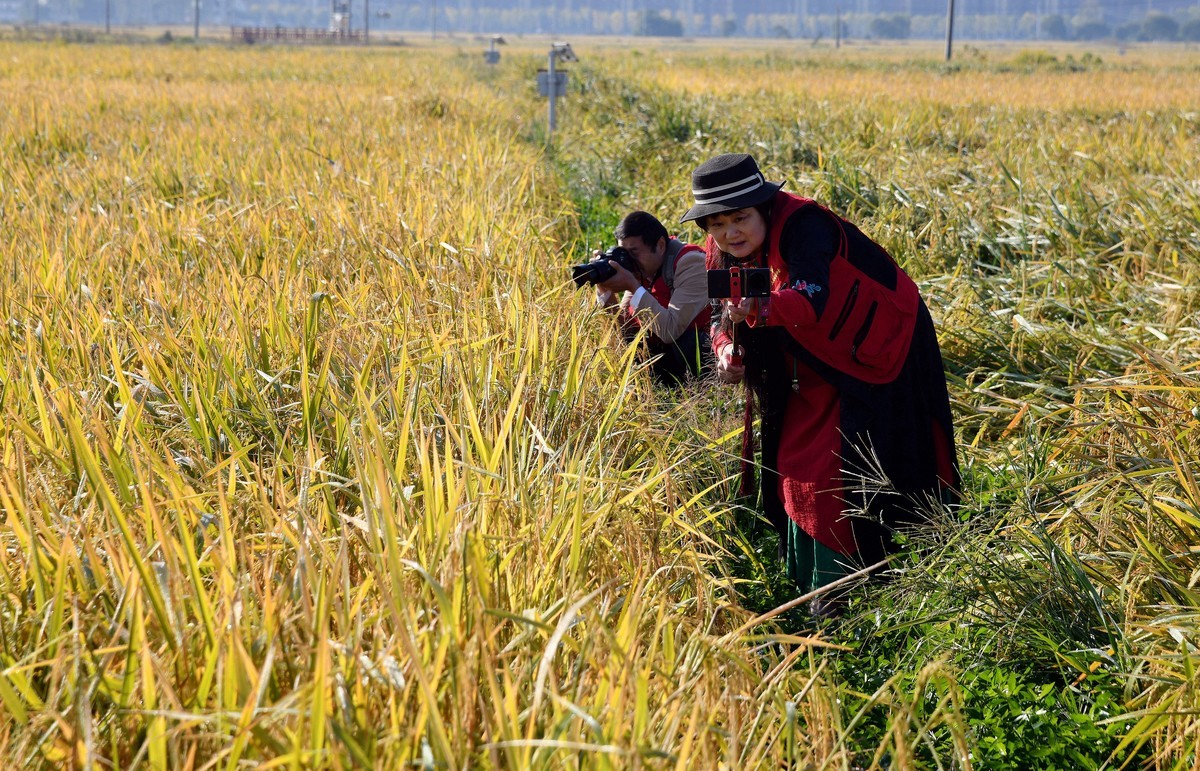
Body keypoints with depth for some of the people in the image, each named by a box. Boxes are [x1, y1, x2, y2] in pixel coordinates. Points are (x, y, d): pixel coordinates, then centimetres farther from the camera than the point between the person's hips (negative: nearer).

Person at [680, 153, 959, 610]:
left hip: (875, 353, -8)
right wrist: (728, 351, -20)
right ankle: (817, 584, 26)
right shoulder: (724, 253, -6)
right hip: (813, 367, 8)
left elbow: (812, 298, -45)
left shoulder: (801, 226, -30)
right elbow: (723, 316, 2)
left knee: (845, 472, -14)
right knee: (795, 465, 11)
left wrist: (760, 310, -64)